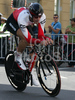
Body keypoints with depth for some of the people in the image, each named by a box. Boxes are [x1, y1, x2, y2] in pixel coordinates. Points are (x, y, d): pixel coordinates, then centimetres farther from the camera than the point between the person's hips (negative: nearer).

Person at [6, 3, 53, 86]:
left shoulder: (42, 17, -30)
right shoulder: (23, 17, -44)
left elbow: (40, 35, -27)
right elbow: (28, 39, -42)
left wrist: (46, 39, -49)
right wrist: (40, 41, -57)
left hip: (25, 24, 5)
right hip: (12, 22, -5)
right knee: (25, 39, -35)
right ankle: (18, 58, -7)